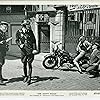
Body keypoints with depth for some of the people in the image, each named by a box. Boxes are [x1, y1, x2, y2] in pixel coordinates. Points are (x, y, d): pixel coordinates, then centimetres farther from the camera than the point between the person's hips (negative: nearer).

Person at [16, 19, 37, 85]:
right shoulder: (19, 32, 3)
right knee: (24, 64, 10)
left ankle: (29, 77, -4)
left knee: (29, 63, -5)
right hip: (23, 50, 2)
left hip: (30, 50, -1)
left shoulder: (30, 32, 3)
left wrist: (34, 49, -3)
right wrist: (20, 45, -11)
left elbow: (34, 41, 5)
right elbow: (17, 40, 10)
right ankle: (25, 76, 27)